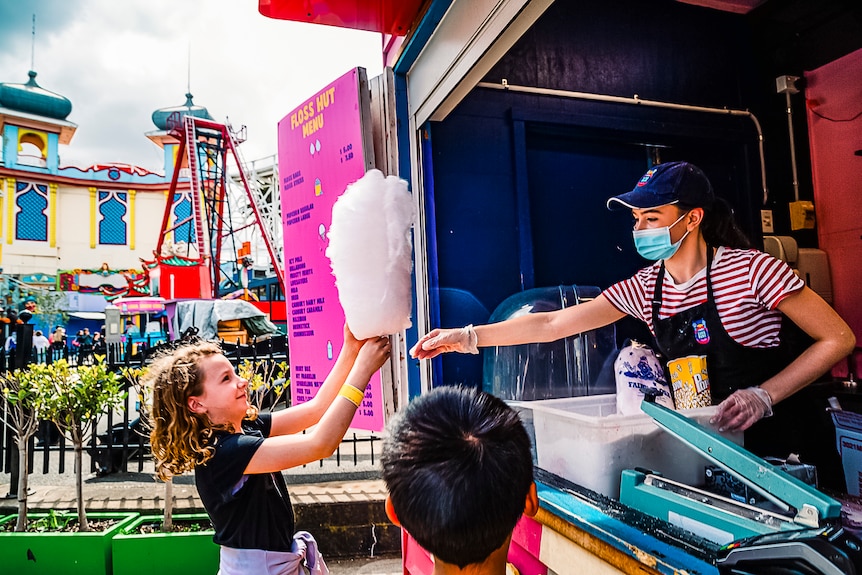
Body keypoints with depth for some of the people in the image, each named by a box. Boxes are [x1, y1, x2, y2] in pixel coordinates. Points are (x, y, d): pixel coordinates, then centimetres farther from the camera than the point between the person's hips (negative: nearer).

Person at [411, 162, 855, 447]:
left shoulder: (750, 269, -15)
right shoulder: (644, 288, -2)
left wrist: (764, 395, -20)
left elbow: (838, 338, -9)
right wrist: (469, 336, -10)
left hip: (778, 436, -3)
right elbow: (552, 324, -5)